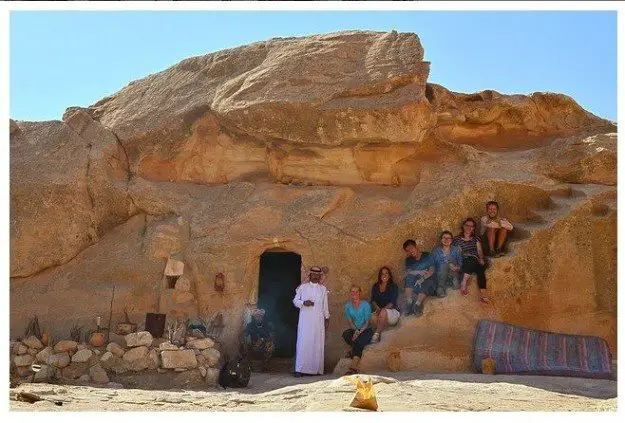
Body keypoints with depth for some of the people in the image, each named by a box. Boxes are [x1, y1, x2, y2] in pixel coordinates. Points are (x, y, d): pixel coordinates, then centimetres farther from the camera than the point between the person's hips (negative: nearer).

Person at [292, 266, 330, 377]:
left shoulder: (323, 289, 14)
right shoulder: (303, 287, 7)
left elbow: (325, 305, 17)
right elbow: (295, 300, 6)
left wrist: (327, 318, 13)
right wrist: (304, 303, -12)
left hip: (318, 320, 2)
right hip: (305, 319, -2)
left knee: (318, 343, -1)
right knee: (303, 342, -9)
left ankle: (316, 369, 4)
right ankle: (300, 369, -8)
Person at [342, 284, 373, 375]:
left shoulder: (365, 304, -8)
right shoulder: (348, 305, 4)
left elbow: (367, 322, -8)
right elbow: (349, 321, 3)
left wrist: (360, 331, -21)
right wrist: (356, 330, -16)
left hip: (366, 330, -4)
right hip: (354, 329, 4)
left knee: (359, 341, -33)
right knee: (345, 334, -30)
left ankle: (353, 368, -35)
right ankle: (355, 351, -8)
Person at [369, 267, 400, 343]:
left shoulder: (393, 286, 2)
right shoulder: (375, 287, 14)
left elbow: (392, 302, -8)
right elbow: (373, 300, 4)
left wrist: (383, 309, -22)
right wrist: (377, 308, -18)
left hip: (392, 312, -2)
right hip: (379, 312, 2)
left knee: (383, 312, -38)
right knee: (373, 318, -34)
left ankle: (377, 333, -34)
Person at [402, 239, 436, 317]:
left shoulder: (427, 256, -2)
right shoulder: (408, 260, 7)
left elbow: (432, 270, -10)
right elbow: (408, 272, -7)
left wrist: (422, 278, -24)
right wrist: (420, 272, -23)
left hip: (426, 279, -3)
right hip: (414, 280, 3)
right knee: (409, 278, -30)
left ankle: (417, 304, -34)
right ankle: (409, 302, -32)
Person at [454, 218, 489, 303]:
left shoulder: (476, 239, 22)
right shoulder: (457, 240, 12)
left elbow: (480, 251, 12)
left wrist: (481, 259, -7)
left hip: (475, 262, 3)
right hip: (463, 263, -2)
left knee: (480, 268, -33)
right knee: (471, 260, -38)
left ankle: (483, 293, -44)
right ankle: (464, 283, -39)